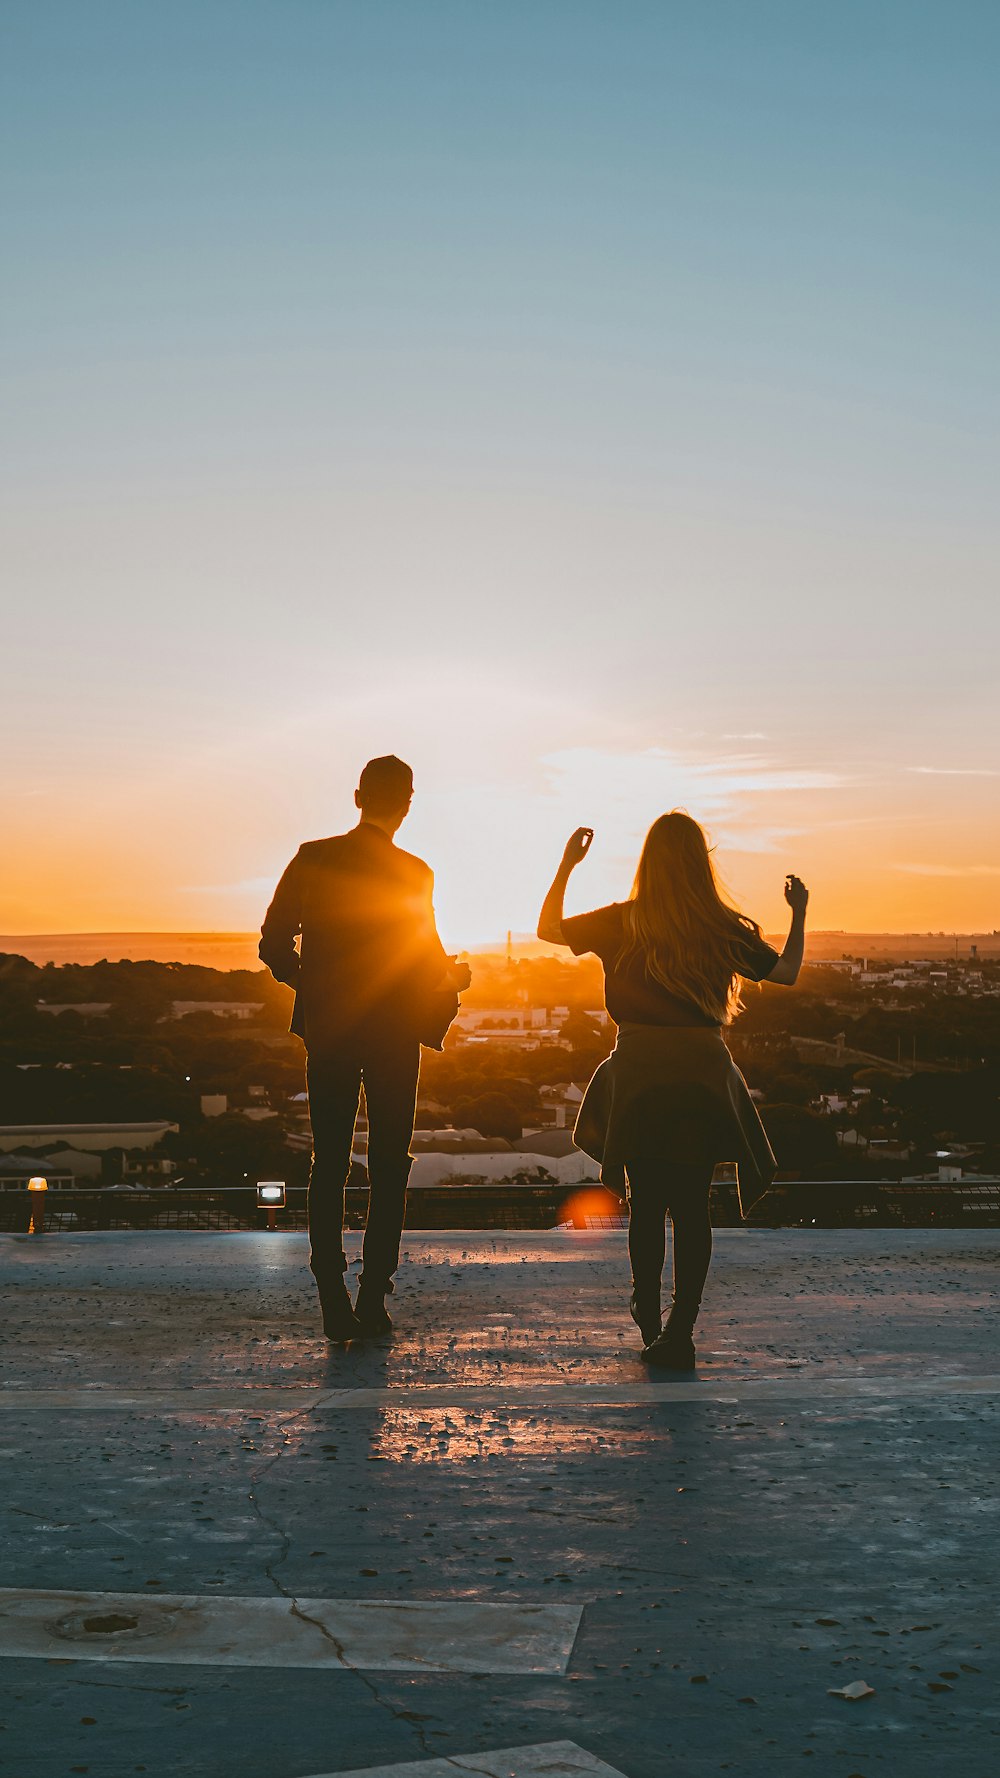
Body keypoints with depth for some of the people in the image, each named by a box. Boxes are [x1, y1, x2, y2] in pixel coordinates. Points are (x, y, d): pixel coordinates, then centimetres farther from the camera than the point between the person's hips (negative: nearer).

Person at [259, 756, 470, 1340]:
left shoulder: (313, 858, -1)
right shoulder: (413, 873, -9)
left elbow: (274, 945, 0)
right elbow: (428, 963, -9)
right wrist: (455, 975, 13)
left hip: (328, 1030, 2)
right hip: (393, 1035, -2)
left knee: (329, 1166, 9)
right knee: (389, 1167, 8)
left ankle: (335, 1303, 6)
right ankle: (373, 1301, 4)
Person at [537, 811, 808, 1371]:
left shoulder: (623, 923, 0)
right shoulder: (725, 929, -1)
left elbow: (549, 929, 12)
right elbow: (786, 971, 9)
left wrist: (567, 865, 20)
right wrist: (799, 913, 23)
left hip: (638, 1072, 0)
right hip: (704, 1072, 0)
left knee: (647, 1204, 13)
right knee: (692, 1207, 4)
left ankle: (649, 1319, 22)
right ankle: (680, 1335, 1)